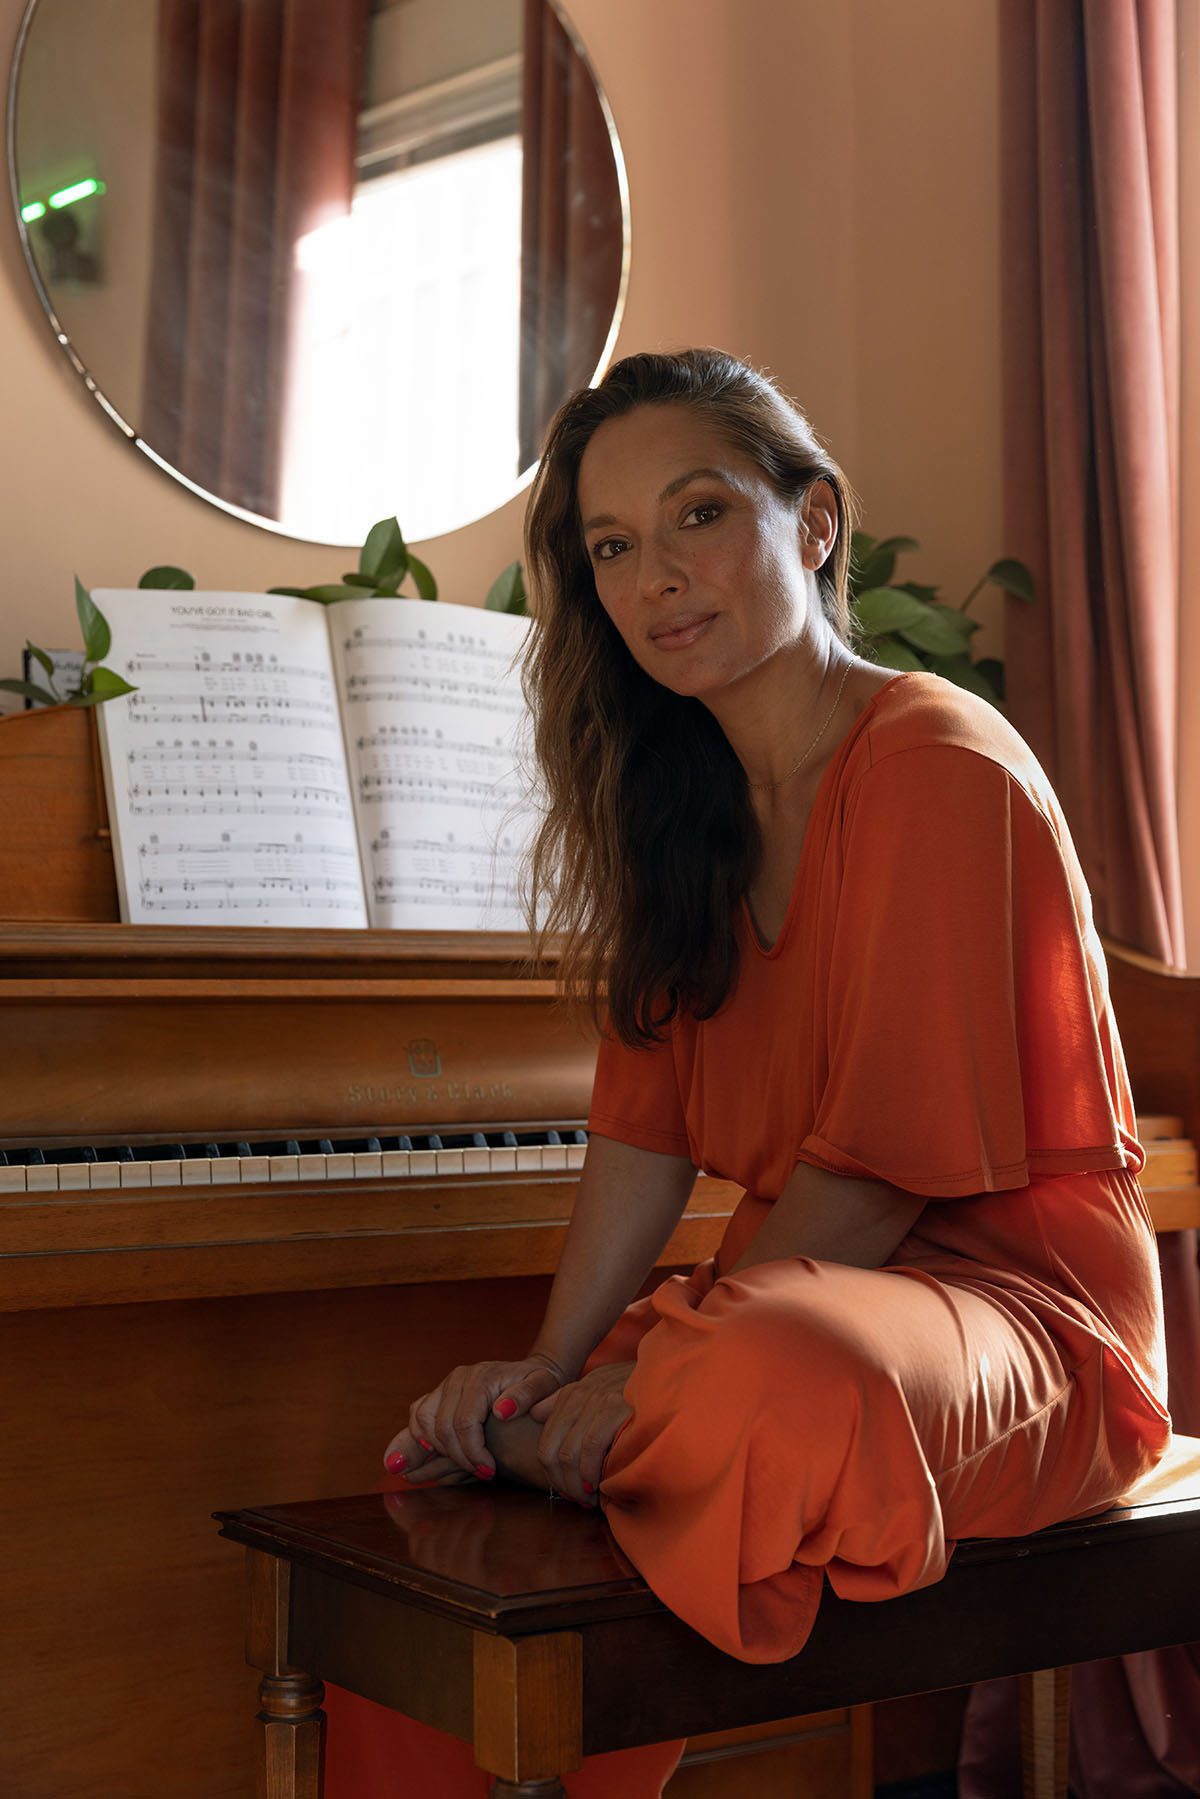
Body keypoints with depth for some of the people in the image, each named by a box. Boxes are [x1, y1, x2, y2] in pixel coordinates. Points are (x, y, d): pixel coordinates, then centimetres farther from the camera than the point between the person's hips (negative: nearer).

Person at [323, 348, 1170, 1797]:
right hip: (794, 1284, 8)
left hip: (1019, 1297, -8)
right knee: (452, 1461, -3)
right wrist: (552, 1367, -9)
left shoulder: (941, 765, -15)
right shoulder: (688, 807, 12)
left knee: (777, 1383, -39)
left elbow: (892, 1161, -19)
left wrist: (654, 1379, -20)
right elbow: (646, 1125, 5)